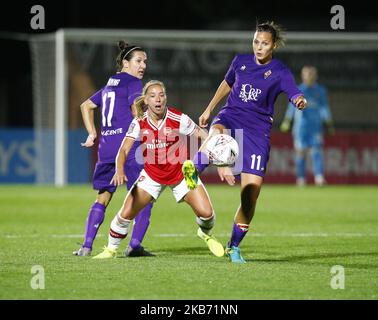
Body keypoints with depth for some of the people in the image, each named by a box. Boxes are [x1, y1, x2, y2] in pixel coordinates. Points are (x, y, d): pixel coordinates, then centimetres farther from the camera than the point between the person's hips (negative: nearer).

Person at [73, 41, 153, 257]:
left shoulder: (110, 84, 21)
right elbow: (138, 112, -15)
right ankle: (135, 245, -10)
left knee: (102, 198, 14)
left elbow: (86, 106, 29)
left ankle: (87, 245, 7)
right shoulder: (132, 83, -3)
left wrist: (92, 134, 25)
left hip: (106, 147, 8)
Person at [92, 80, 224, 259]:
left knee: (205, 212, -14)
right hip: (151, 175, 1)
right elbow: (124, 149, -21)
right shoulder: (139, 123, -15)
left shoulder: (178, 119, -19)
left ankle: (206, 234, 22)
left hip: (181, 173, -1)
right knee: (125, 214, -9)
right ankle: (111, 249, 16)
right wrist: (119, 170, -41)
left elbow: (200, 133, -7)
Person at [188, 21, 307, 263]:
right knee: (216, 132, -41)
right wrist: (209, 109, 27)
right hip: (231, 117, 2)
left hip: (258, 130, -2)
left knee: (251, 193, -5)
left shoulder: (280, 72, -5)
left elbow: (296, 96, -20)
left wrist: (301, 102, -43)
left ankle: (234, 247, 11)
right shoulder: (241, 61, 5)